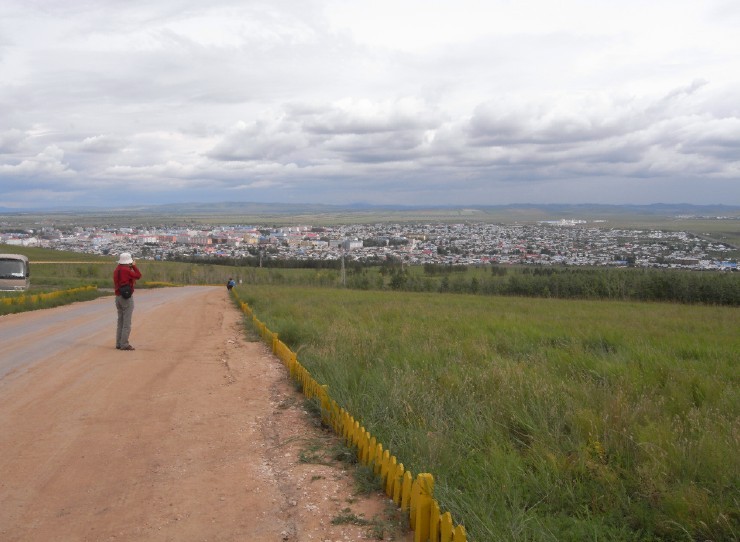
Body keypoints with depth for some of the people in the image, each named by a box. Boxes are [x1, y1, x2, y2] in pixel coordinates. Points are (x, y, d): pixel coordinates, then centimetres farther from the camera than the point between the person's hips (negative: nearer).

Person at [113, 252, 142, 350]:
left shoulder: (116, 270, 10)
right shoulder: (126, 270, -16)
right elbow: (138, 276, -7)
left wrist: (130, 267, 17)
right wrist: (134, 266, 6)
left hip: (118, 297, 9)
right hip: (127, 298, -9)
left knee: (120, 321, 14)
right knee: (127, 323, -5)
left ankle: (119, 343, 16)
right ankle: (124, 344, -5)